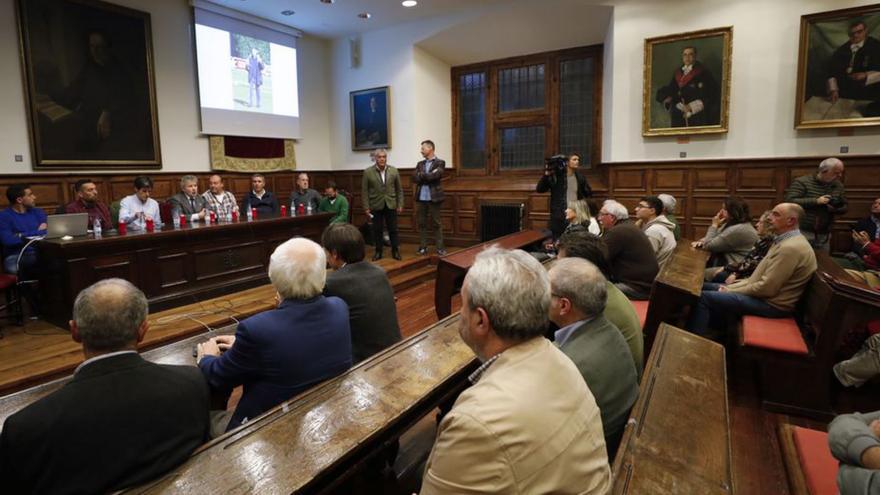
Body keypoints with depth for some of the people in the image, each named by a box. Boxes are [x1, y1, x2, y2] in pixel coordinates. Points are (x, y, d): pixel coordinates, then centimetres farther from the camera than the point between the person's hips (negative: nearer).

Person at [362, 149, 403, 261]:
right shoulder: (368, 172, -4)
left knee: (393, 230, 4)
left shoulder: (393, 171, 1)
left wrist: (400, 204, 1)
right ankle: (378, 251, 16)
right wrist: (366, 207, -6)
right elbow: (364, 191, -2)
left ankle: (395, 251, 14)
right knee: (377, 230, 6)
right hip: (376, 205, -1)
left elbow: (399, 189, 5)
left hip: (391, 205, 1)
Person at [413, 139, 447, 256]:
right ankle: (423, 247, 16)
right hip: (421, 198, 5)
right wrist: (428, 177, -11)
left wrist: (421, 175, -4)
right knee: (422, 224, 8)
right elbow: (414, 178, 1)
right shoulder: (420, 164, 14)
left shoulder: (440, 163, -1)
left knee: (436, 223, 2)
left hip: (434, 197, -5)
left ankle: (440, 248, 7)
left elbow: (434, 176, -17)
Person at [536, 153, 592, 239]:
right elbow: (539, 189, -8)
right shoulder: (557, 175, -5)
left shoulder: (580, 177, 6)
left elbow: (589, 194, 16)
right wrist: (546, 175, -17)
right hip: (559, 217, -3)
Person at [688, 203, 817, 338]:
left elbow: (767, 288, -25)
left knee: (705, 297, -15)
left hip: (771, 304, -10)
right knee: (705, 288, 11)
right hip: (764, 293, 10)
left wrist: (731, 291, -13)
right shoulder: (786, 241, 11)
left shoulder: (790, 247, -23)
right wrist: (731, 287, 4)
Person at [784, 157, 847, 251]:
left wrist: (835, 209, -7)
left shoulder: (838, 186, 11)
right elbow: (790, 201, -18)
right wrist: (816, 201, -22)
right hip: (802, 232, -5)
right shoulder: (802, 182, -7)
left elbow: (844, 208, 17)